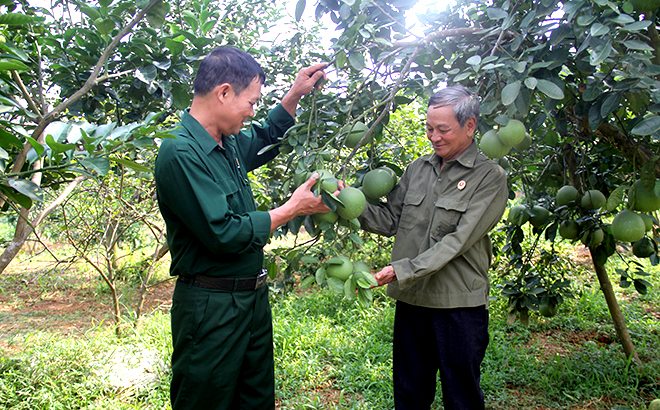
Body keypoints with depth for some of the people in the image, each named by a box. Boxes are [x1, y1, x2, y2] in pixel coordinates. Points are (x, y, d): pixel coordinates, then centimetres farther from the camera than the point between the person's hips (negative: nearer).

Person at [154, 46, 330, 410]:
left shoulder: (227, 143, 5)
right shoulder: (180, 153, -21)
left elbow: (262, 143, 29)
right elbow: (223, 234, -25)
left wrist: (295, 94, 17)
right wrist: (292, 209, -15)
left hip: (253, 297, 9)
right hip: (210, 307, -8)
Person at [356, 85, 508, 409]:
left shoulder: (489, 177, -8)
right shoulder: (418, 169, 9)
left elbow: (458, 241, -16)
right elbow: (390, 220, 7)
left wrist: (402, 270, -22)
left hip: (459, 305, -4)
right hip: (410, 299, 5)